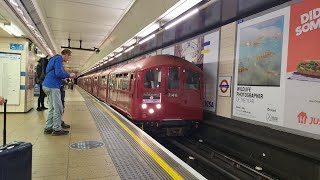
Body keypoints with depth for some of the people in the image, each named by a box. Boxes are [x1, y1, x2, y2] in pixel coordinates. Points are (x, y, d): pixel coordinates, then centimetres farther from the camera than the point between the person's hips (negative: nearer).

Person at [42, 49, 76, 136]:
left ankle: (48, 128, 18)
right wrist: (69, 75, -7)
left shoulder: (56, 59, 22)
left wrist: (68, 75, 15)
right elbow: (58, 73, -20)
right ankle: (57, 129, 0)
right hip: (52, 86, -10)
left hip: (48, 85, 10)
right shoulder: (58, 59, -9)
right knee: (58, 108, -5)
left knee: (52, 108, 14)